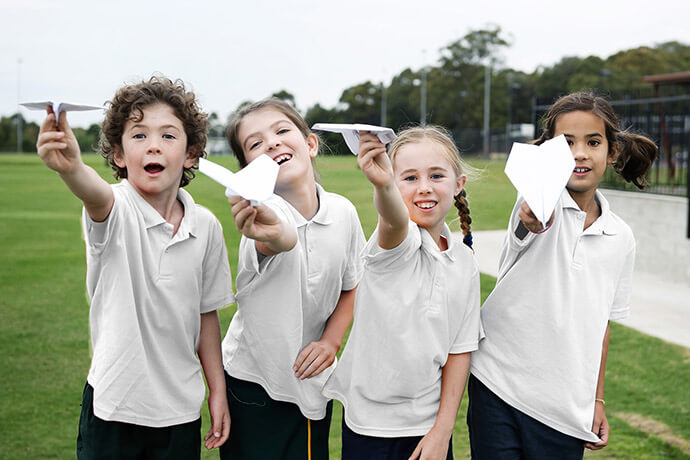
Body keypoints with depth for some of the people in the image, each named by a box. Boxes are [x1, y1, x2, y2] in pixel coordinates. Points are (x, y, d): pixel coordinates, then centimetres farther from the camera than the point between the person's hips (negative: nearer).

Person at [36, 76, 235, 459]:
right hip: (114, 406, -2)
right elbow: (97, 197, -37)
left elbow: (206, 313, 7)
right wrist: (71, 167, -60)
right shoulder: (115, 210, -12)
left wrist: (218, 391, 9)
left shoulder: (205, 227, -2)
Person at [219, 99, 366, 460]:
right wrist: (273, 236, -68)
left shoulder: (343, 211, -6)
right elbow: (284, 241, -45)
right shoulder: (264, 213, -20)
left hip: (312, 380, 4)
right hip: (251, 380, -4)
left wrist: (331, 340, -5)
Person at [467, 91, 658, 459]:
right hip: (497, 388, -3)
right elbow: (534, 221, -34)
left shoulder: (621, 240, 6)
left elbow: (600, 324, 15)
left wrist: (597, 400, 15)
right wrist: (533, 218, -58)